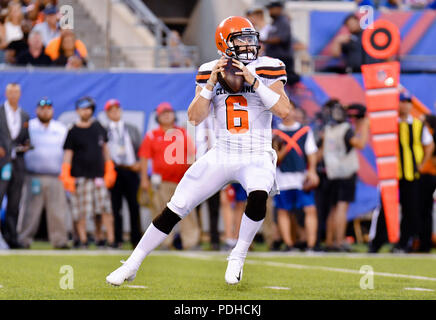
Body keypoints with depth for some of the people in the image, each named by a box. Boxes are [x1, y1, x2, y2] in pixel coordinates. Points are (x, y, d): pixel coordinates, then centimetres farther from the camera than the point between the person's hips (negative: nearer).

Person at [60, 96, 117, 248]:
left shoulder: (98, 127, 12)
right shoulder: (73, 132, 0)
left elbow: (105, 148, 19)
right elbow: (68, 154, -4)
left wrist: (109, 170, 14)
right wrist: (66, 176, -12)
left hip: (99, 176, 3)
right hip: (80, 176, -3)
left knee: (105, 209, -1)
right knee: (81, 212, -4)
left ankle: (110, 240, 1)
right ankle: (83, 240, 3)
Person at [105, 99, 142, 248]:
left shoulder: (132, 129, 16)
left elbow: (140, 149, 15)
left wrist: (139, 163, -1)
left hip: (131, 170, 1)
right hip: (113, 170, -1)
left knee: (134, 205, -1)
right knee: (115, 206, -4)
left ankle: (136, 239, 2)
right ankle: (117, 239, -1)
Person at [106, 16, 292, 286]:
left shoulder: (266, 69, -4)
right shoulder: (211, 72, 3)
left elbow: (284, 110, -16)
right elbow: (195, 117, -3)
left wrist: (255, 82, -22)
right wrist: (211, 84, -14)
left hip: (257, 157, -3)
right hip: (222, 155, 3)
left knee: (258, 197, -35)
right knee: (175, 209, -1)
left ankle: (238, 257, -11)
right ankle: (132, 265, 13)